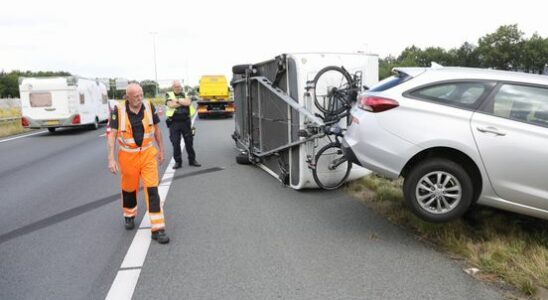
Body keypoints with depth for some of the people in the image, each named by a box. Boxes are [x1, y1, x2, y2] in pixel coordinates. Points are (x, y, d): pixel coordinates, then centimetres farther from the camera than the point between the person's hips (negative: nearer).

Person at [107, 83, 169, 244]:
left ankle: (157, 229, -2)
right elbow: (112, 135, -12)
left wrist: (161, 150, 10)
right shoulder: (119, 110, -13)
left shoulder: (148, 106, -7)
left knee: (152, 190, -6)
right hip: (128, 156, 0)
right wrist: (111, 159, -19)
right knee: (129, 188, 18)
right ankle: (129, 216, 46)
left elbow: (156, 129, 6)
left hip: (148, 154, 1)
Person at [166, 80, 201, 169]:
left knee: (189, 141, 8)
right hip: (174, 122, -1)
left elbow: (189, 102, -10)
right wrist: (183, 102, -7)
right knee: (175, 143, 1)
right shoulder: (169, 95, 5)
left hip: (186, 121, 1)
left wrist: (177, 100, -11)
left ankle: (192, 160, 19)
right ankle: (178, 161, 12)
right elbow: (171, 105, -14)